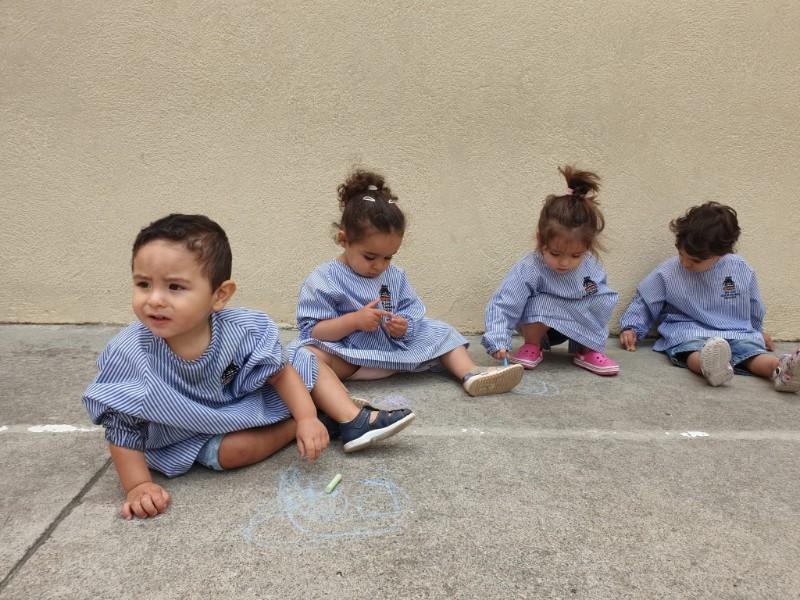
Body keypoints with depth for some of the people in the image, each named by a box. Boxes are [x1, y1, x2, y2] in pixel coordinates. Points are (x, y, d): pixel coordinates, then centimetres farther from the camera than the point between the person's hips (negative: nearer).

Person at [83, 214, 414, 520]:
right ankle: (309, 425, -8)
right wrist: (138, 486, -25)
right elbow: (123, 429, -21)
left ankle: (354, 420, -1)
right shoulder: (128, 356, -32)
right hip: (191, 433, -2)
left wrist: (307, 418, -24)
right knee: (235, 449, -31)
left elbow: (280, 373, -14)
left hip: (247, 395, 3)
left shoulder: (243, 329, -28)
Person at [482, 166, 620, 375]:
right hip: (540, 324, -4)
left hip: (581, 325, 4)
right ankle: (532, 346, -5)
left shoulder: (590, 265, -17)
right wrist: (498, 341, -45)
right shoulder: (528, 270, -32)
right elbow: (502, 306, -34)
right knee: (541, 303, -34)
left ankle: (587, 350, 1)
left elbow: (600, 291, 4)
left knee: (603, 300, -18)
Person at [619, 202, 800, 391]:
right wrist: (631, 327, -1)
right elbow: (644, 300, 9)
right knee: (693, 348, -37)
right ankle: (710, 364, -66)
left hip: (736, 332, 3)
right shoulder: (667, 273, -4)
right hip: (687, 331, -3)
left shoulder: (742, 270, 3)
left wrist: (757, 331, 34)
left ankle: (781, 369, -54)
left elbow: (753, 306, 20)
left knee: (751, 349, -28)